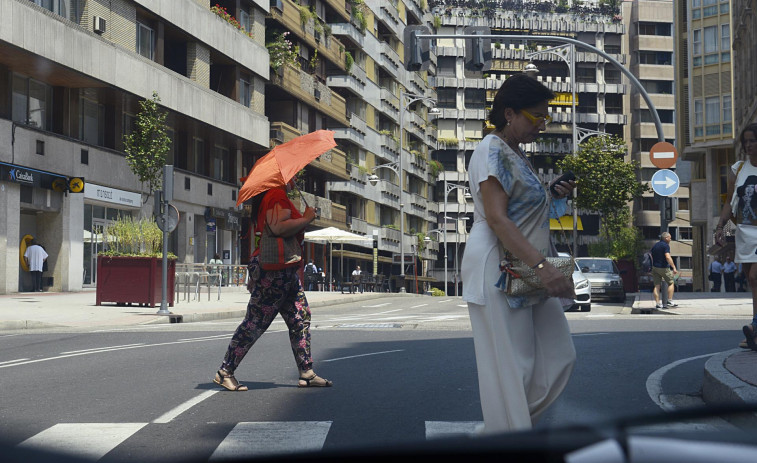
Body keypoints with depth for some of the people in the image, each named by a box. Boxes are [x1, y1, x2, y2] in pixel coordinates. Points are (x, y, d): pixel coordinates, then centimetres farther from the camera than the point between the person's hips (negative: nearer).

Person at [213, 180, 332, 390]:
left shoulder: (276, 197, 20)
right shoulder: (277, 195, -12)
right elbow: (279, 228, -28)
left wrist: (255, 273, 25)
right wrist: (307, 218, -14)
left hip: (285, 271, 11)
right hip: (273, 271, -11)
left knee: (301, 318, 9)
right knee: (255, 322, -6)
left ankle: (307, 374, 11)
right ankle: (225, 372, 1)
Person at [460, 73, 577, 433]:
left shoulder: (515, 154, 18)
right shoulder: (492, 151, -11)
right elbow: (496, 218, -22)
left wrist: (554, 197, 12)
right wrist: (541, 265, -30)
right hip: (500, 270, -10)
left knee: (558, 356, 8)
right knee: (511, 366, -5)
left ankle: (504, 427, 18)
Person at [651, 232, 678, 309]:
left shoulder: (655, 245, 12)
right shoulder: (665, 245, -12)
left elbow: (652, 257, 16)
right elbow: (668, 257, -23)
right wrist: (674, 267, -25)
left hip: (655, 267, 6)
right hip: (664, 268, -6)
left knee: (657, 286, 4)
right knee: (671, 283, 9)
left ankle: (657, 303, 0)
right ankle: (670, 301, 4)